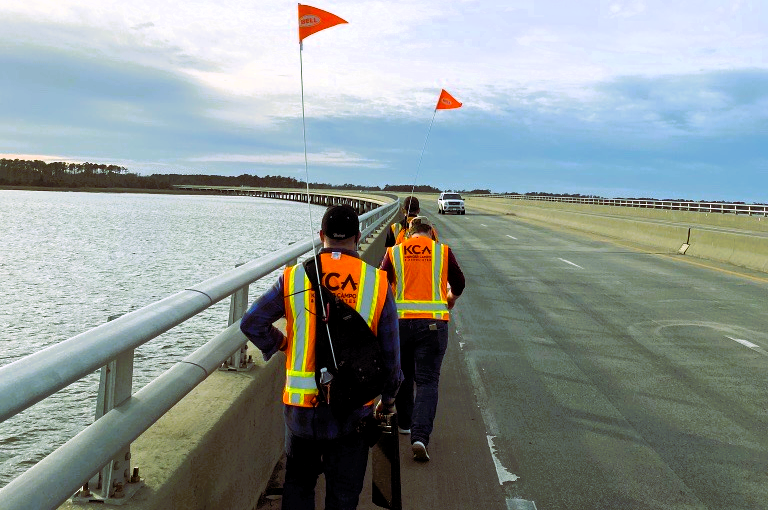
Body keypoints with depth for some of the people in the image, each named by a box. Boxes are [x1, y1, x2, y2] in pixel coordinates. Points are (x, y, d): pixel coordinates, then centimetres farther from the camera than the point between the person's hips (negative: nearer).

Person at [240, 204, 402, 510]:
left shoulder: (294, 278, -4)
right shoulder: (377, 282, -6)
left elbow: (251, 323, -2)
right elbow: (390, 352, -1)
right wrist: (388, 399, 13)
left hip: (301, 405, 1)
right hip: (354, 407, -1)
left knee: (298, 482, 21)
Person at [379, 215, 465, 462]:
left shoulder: (394, 252, 3)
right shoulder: (443, 251, 3)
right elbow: (458, 283, 15)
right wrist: (450, 299, 37)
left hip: (400, 321, 2)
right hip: (433, 323, -1)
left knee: (402, 375, 21)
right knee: (427, 381, 1)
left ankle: (405, 423, 36)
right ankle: (420, 436, -12)